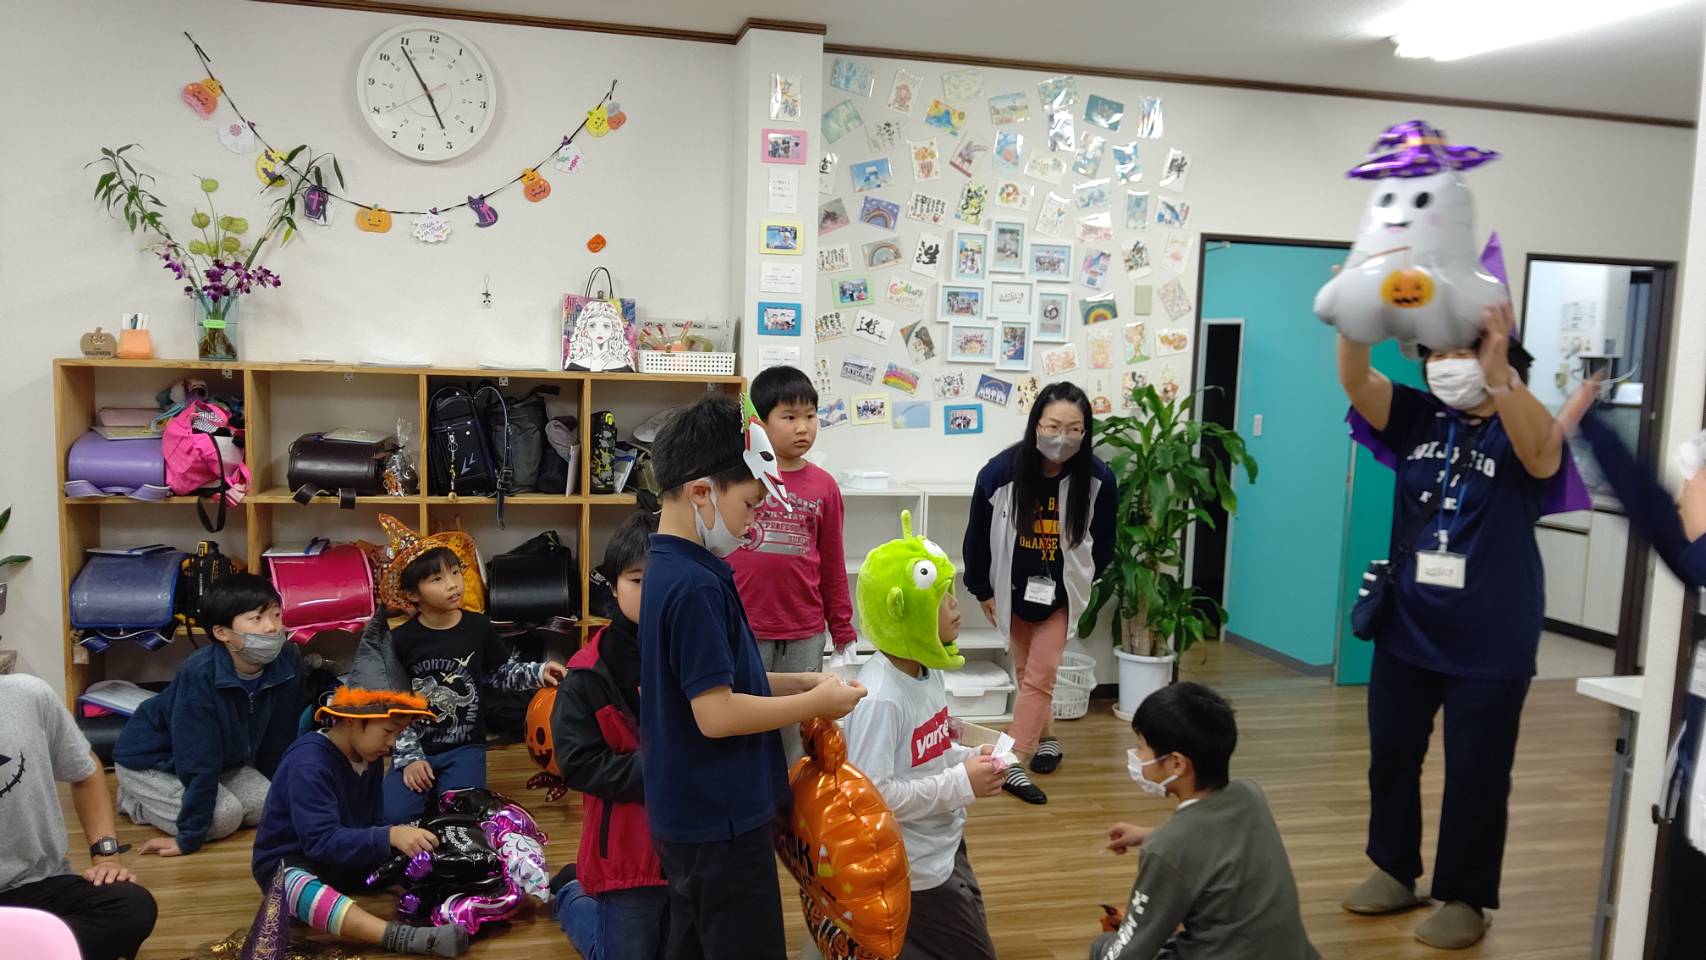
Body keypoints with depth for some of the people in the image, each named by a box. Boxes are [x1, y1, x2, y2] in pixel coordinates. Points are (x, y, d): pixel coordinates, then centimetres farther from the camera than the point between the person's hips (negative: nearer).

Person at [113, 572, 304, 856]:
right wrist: (189, 837, -27)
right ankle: (136, 801, 3)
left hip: (224, 758, 6)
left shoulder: (288, 663, -20)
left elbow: (280, 742, -6)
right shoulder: (200, 675, -35)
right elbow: (197, 762, -32)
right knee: (224, 816, -23)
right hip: (148, 760, -6)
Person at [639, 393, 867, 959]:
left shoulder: (671, 570, 7)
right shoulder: (694, 585, -24)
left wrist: (798, 684, 6)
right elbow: (716, 714, -25)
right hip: (719, 820, -10)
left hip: (692, 813, 10)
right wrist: (816, 703, -14)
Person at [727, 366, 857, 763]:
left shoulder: (824, 485, 3)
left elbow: (833, 566, 7)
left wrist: (844, 633, 9)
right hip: (743, 629, -2)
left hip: (805, 634, 2)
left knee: (796, 731, 13)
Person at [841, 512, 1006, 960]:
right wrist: (962, 784, -25)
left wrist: (968, 758, -4)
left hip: (945, 850, 9)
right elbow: (870, 794, -31)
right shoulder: (880, 697, -27)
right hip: (912, 872, -9)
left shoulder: (928, 671, 2)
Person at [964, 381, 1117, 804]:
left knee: (1039, 677, -3)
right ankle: (1047, 740, 36)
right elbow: (977, 536, -9)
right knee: (1026, 672, 16)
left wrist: (1081, 582, 7)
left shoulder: (1098, 479, -22)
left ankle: (1014, 764, 3)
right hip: (1013, 589, 1)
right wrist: (982, 590, -1)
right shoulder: (1001, 471, -24)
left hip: (1060, 594, -1)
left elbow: (1103, 543, -3)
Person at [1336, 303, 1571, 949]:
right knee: (1391, 757, 16)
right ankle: (1394, 873, 34)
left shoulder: (1518, 432, -9)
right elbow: (1356, 382, -14)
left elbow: (1544, 449, -33)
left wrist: (1498, 377, -50)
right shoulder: (1418, 419, 2)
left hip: (1491, 645, -4)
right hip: (1406, 630, 5)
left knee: (1476, 775, 7)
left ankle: (1465, 898, 24)